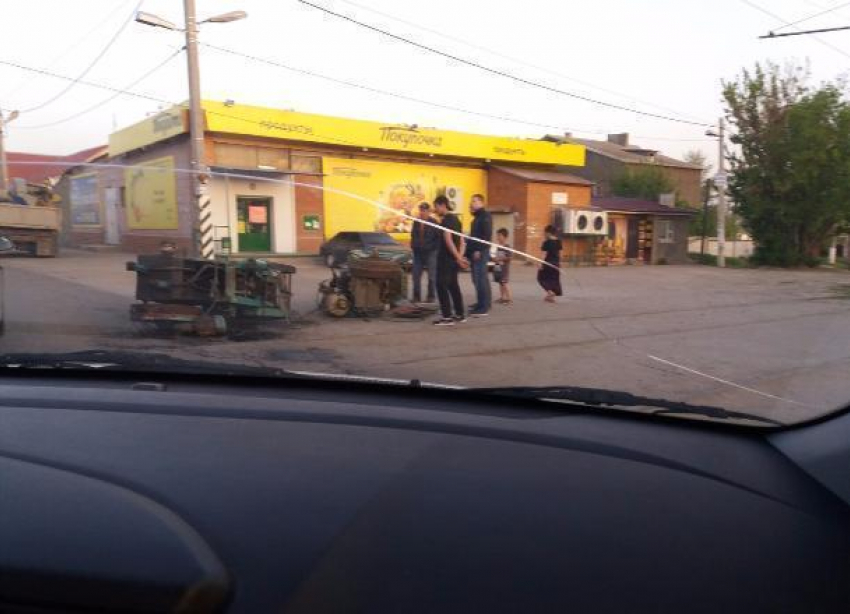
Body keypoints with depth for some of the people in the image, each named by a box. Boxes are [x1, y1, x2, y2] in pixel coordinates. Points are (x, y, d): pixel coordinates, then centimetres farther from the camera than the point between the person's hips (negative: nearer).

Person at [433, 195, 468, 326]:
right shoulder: (455, 219, 15)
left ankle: (447, 317, -9)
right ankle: (460, 314, 20)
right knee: (453, 285, 15)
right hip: (453, 258, 9)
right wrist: (460, 256, 6)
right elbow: (461, 240, 14)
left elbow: (448, 240, -22)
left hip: (446, 257, -9)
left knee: (441, 286, -6)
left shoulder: (446, 220, -13)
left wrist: (457, 257, -21)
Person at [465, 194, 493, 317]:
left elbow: (487, 235, -18)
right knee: (478, 279, 11)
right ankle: (481, 303, 17)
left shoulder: (485, 216, -8)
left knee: (480, 279, -11)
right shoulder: (477, 217, 22)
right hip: (474, 252, 10)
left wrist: (479, 250, -23)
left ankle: (484, 308, -11)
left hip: (480, 252, -10)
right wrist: (468, 251, 20)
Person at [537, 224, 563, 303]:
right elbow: (559, 253, 8)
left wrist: (541, 264, -11)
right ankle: (552, 296, 13)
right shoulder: (558, 242, 4)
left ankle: (550, 291, -8)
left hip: (548, 263, -6)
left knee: (541, 277, 9)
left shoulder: (547, 242, -14)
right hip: (556, 263, 6)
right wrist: (559, 262, 16)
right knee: (554, 279, 12)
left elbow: (545, 254, -14)